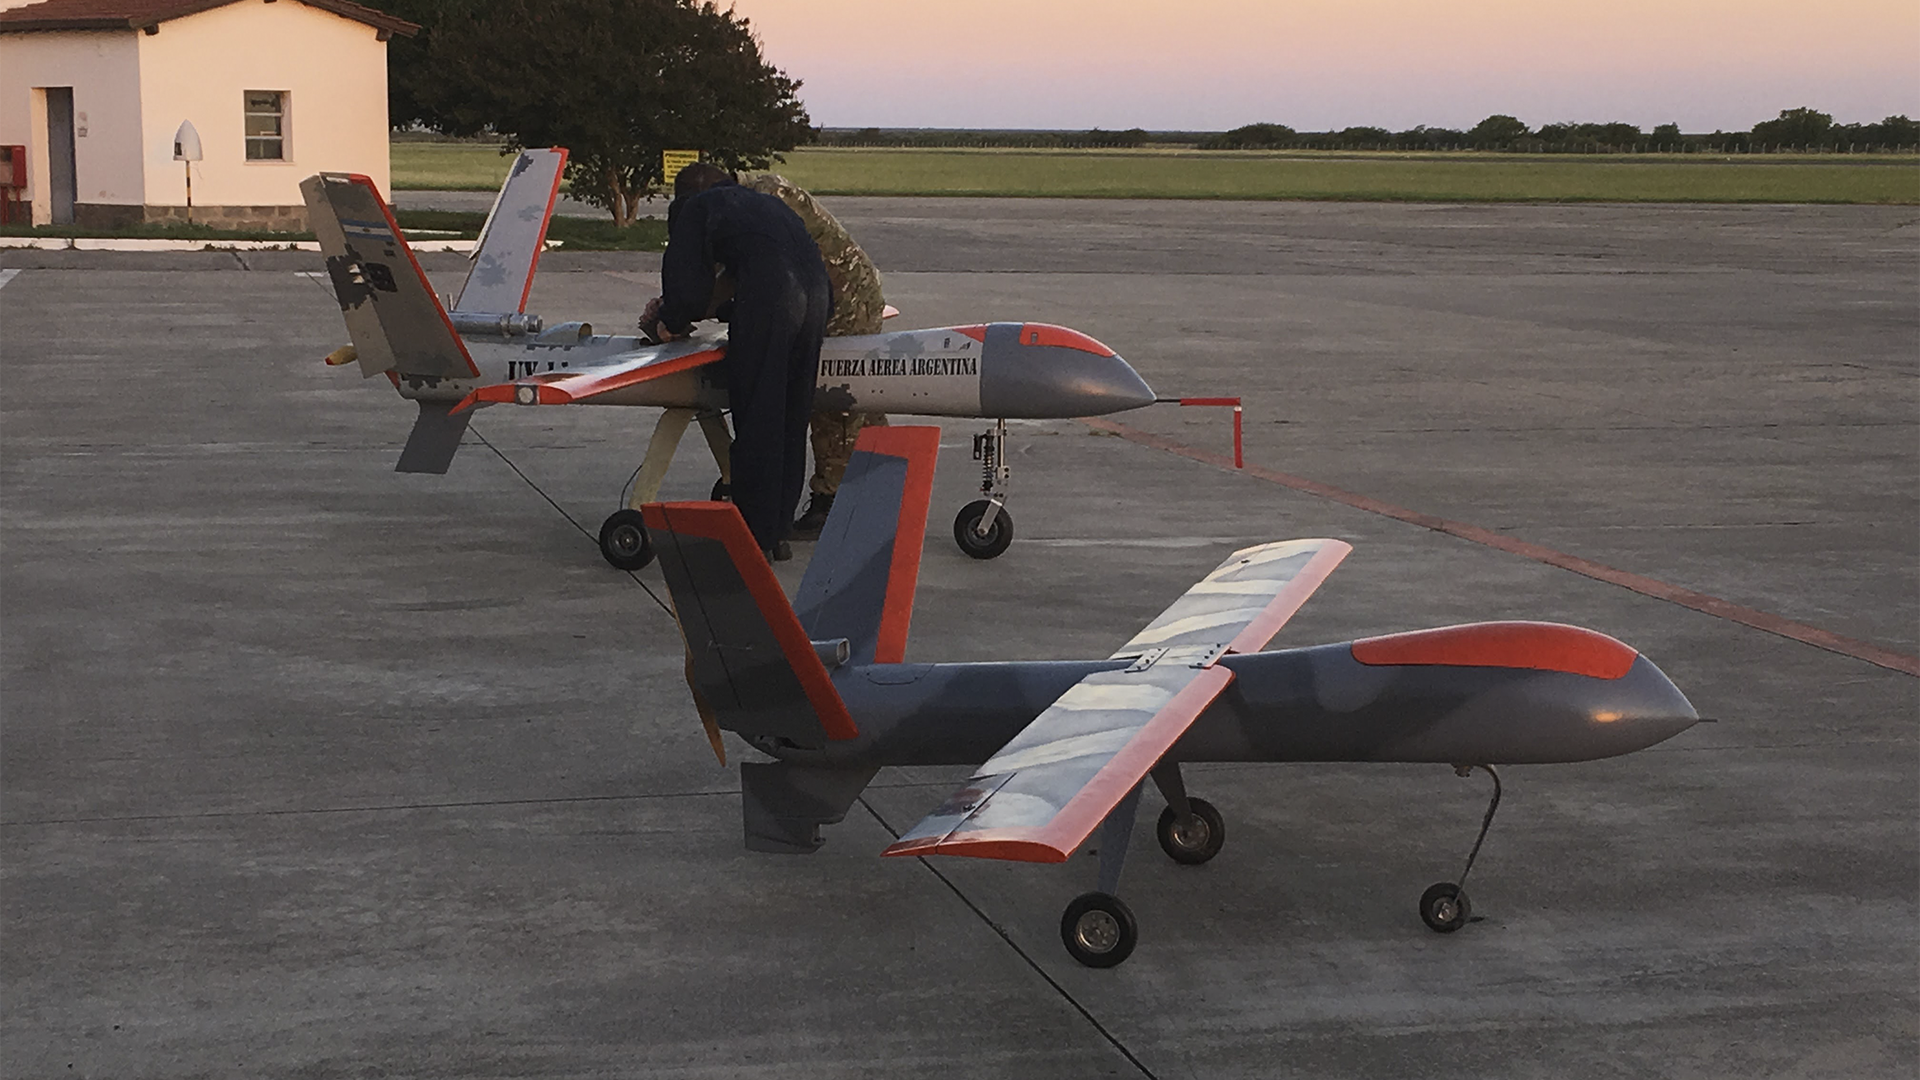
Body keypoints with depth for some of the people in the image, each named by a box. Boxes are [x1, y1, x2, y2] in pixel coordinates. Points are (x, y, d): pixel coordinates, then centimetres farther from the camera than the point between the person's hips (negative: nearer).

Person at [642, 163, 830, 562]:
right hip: (816, 294, 7)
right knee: (791, 421, 14)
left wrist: (672, 323, 26)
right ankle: (778, 534, 21)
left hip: (770, 297, -7)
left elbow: (689, 288, 6)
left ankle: (755, 539, 2)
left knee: (756, 422, 0)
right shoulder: (763, 202, 37)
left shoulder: (694, 209, 16)